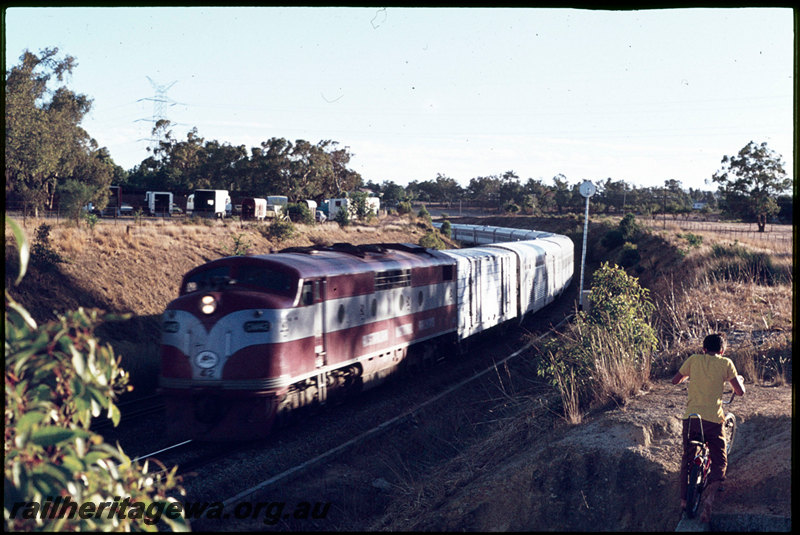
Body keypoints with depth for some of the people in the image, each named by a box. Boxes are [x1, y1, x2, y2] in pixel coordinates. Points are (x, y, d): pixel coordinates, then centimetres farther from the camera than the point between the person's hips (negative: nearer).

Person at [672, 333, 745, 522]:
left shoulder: (694, 359, 6)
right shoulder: (725, 363, 1)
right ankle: (709, 496, -16)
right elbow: (740, 392, 1)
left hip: (691, 416, 2)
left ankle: (684, 500, 20)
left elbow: (675, 380, 13)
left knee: (687, 459, 21)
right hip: (713, 419, -2)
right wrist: (740, 379, 23)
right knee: (719, 462, 8)